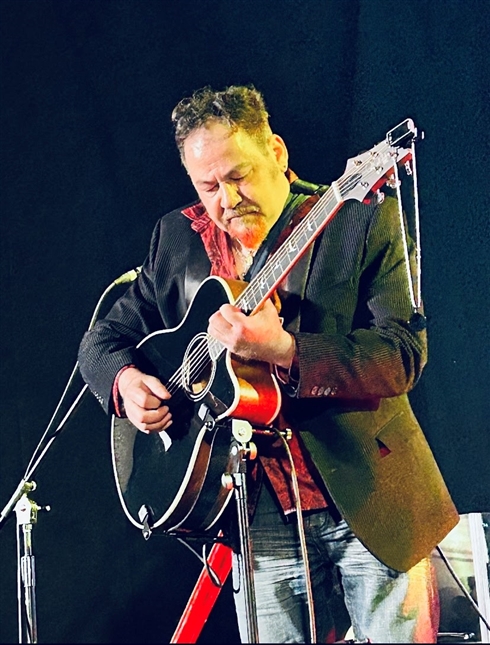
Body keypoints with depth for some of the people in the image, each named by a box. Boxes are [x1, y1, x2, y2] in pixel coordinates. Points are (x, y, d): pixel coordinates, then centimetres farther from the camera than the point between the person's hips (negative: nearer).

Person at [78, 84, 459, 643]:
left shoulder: (364, 222, -8)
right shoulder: (177, 239, 6)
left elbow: (403, 355, -17)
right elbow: (102, 340, 14)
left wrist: (283, 351, -30)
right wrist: (125, 380, -10)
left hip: (372, 501, -3)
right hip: (261, 517, 3)